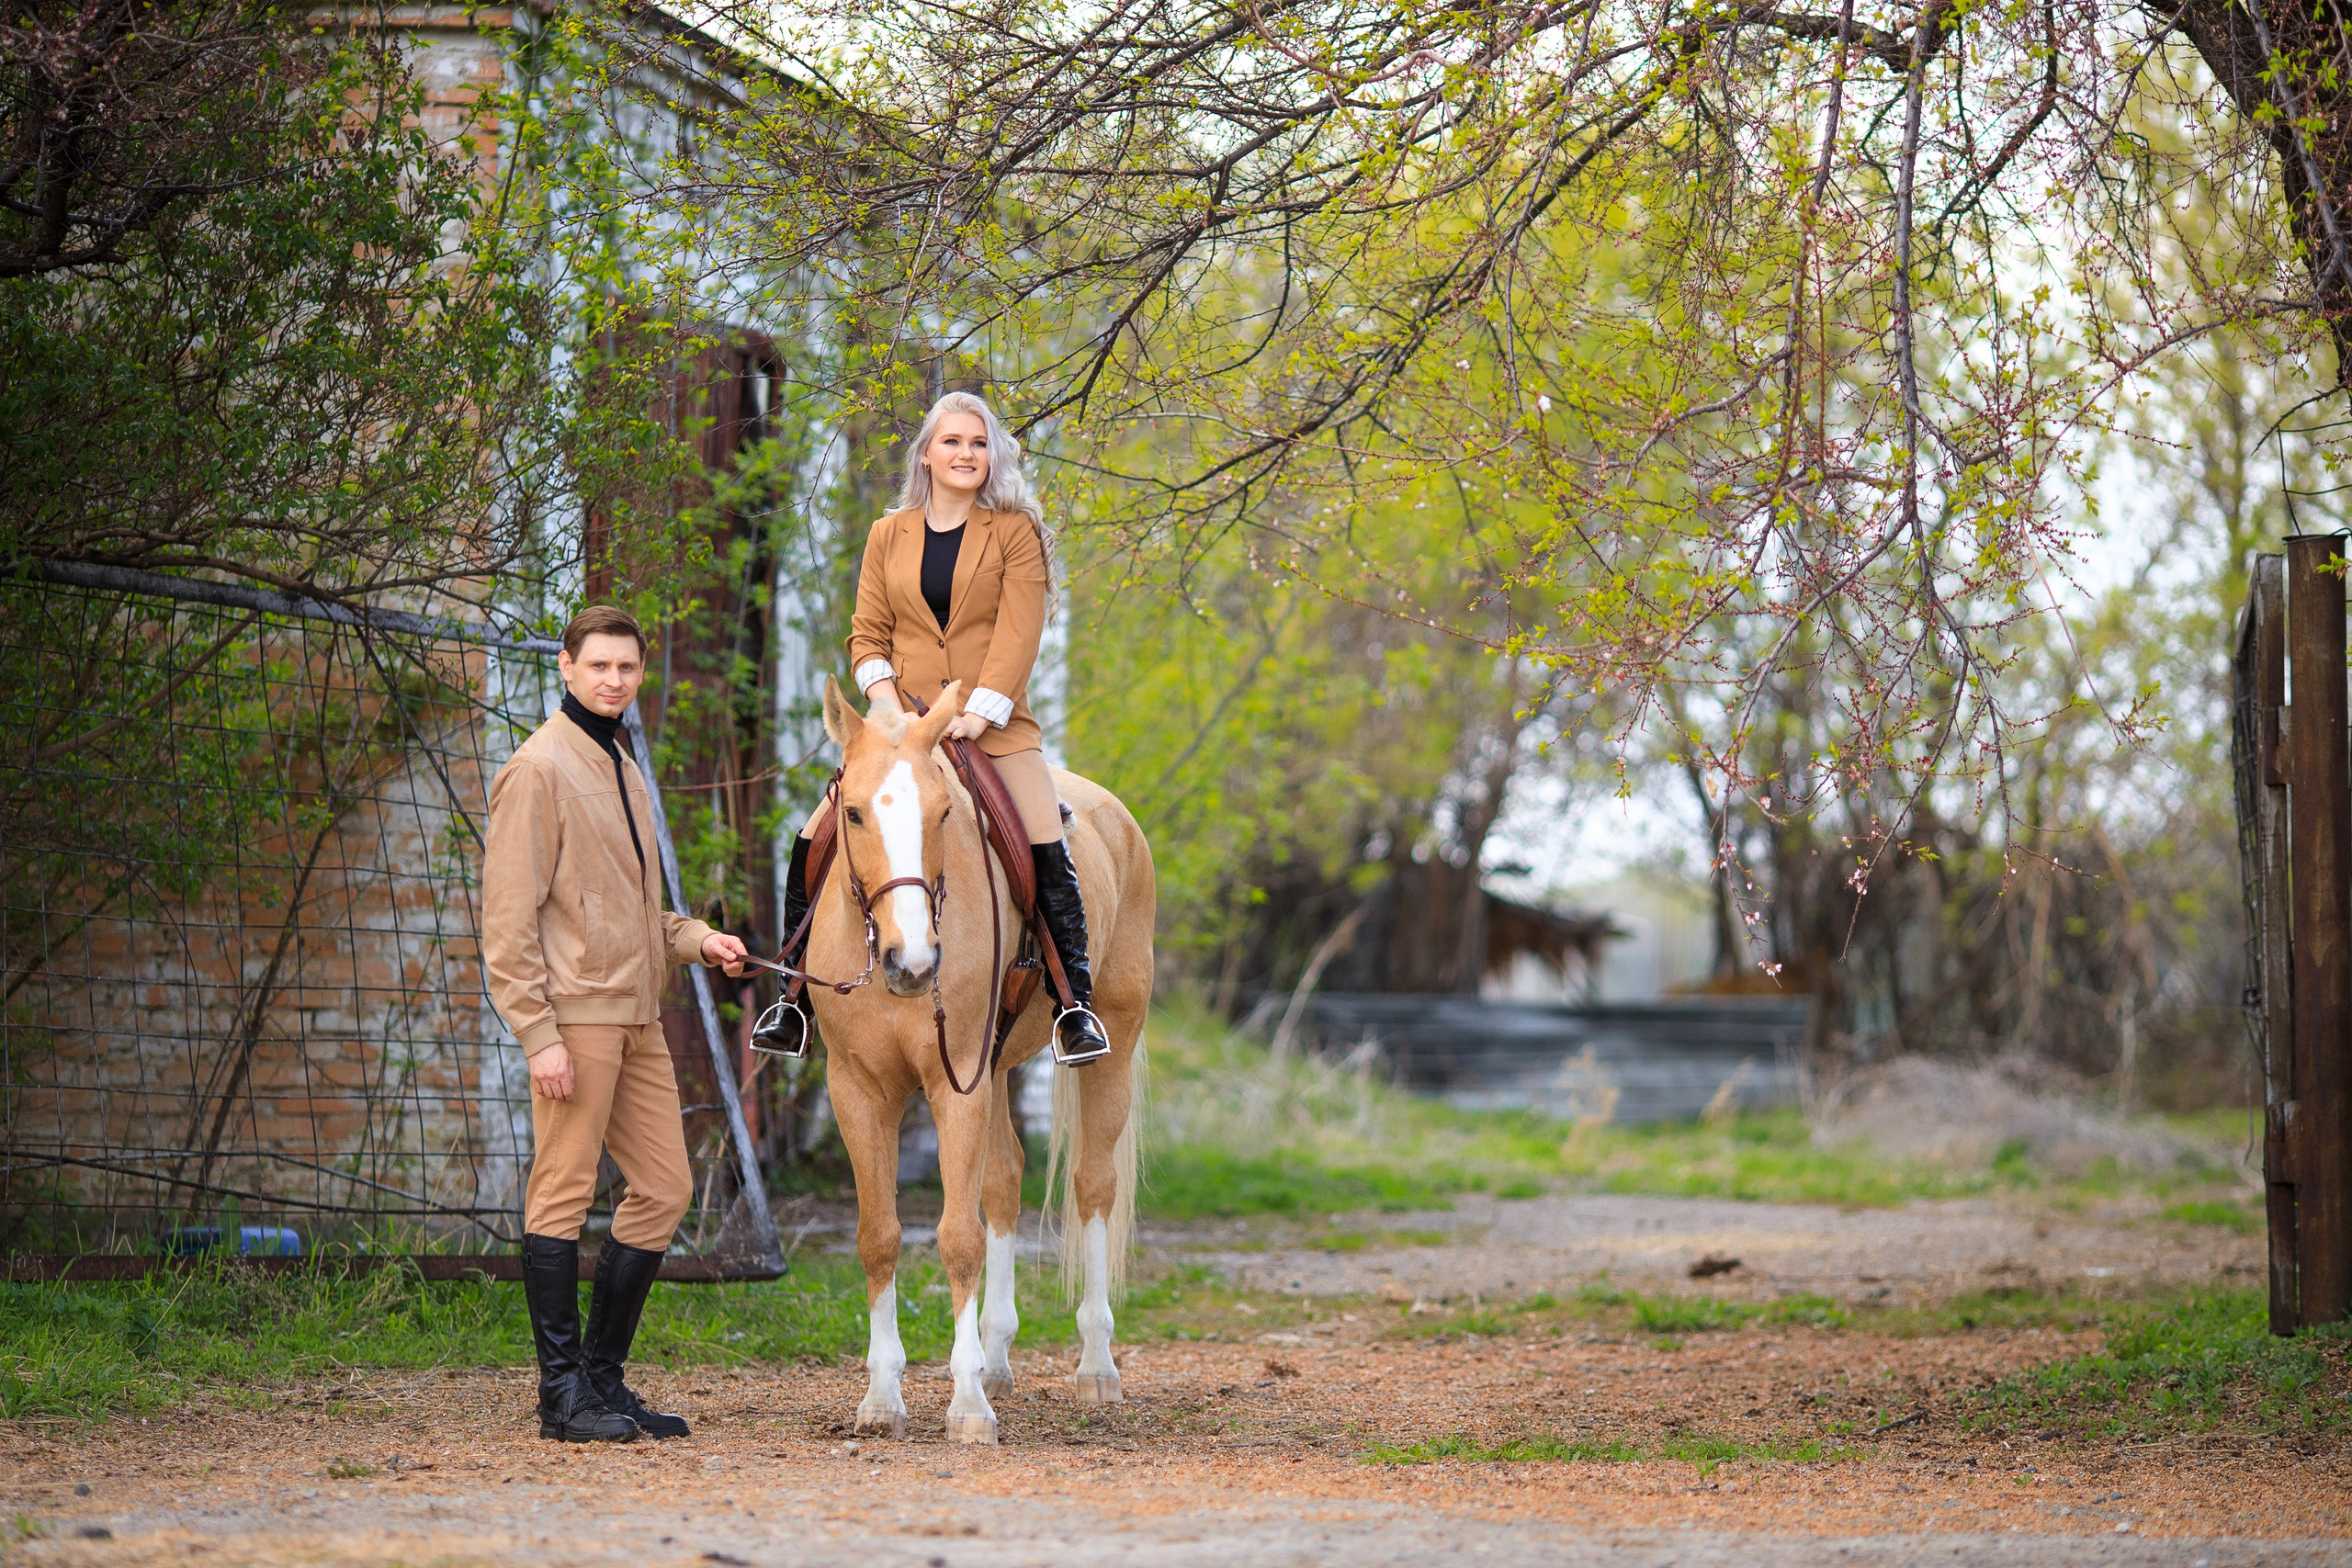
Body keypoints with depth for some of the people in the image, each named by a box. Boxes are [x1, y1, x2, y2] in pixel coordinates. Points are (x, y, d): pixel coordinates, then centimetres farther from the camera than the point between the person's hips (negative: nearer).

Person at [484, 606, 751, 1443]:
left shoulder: (623, 768, 20)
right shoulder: (538, 768, -8)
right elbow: (509, 919, -13)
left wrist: (696, 939, 10)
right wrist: (539, 1034, -19)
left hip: (636, 1015, 9)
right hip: (575, 1013, -9)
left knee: (664, 1190, 8)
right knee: (564, 1194, -5)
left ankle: (603, 1378, 16)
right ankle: (563, 1393, -1)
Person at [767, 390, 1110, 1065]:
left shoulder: (1014, 532, 4)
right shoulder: (888, 536, 12)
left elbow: (1018, 632, -5)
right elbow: (867, 634, 10)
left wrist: (980, 712, -17)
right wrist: (884, 699, -8)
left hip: (994, 726, -2)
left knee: (1046, 847, -21)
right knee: (813, 840, -10)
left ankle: (1076, 1002, -10)